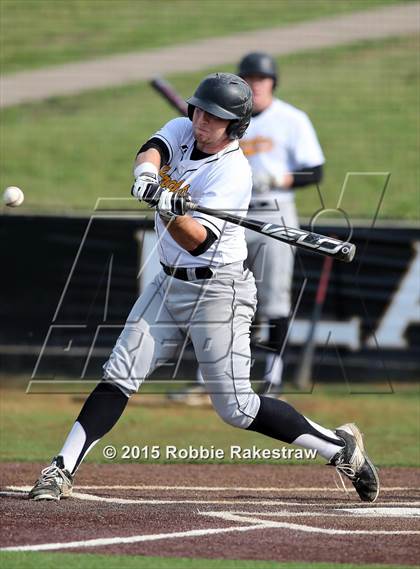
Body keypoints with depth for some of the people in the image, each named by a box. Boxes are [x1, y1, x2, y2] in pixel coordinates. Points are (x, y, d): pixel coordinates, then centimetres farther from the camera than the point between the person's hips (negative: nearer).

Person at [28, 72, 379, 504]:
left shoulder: (234, 172, -19)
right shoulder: (182, 130, 2)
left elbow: (197, 240, -28)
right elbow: (152, 150, -21)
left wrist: (170, 209, -48)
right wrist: (147, 173, -44)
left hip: (218, 292, -6)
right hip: (170, 283, 6)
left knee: (236, 408, -6)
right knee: (118, 376, -5)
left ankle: (340, 447, 7)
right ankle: (62, 470, -5)